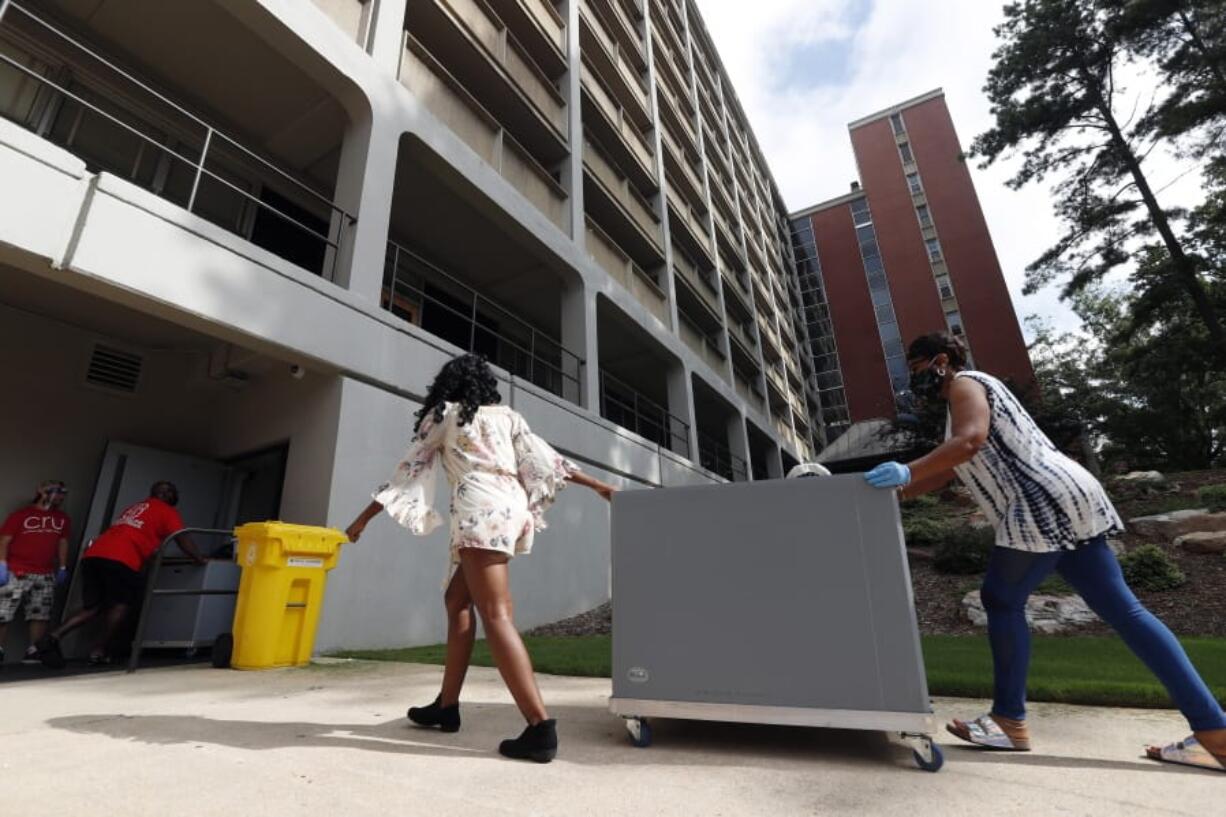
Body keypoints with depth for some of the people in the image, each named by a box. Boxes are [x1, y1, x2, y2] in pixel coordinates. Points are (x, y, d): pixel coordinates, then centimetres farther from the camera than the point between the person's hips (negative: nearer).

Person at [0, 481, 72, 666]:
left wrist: (62, 568, 15)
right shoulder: (21, 515, 0)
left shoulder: (62, 519, 15)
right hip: (16, 572, -4)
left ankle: (32, 652, 7)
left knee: (40, 614, 2)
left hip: (45, 575, 4)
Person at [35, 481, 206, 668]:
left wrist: (155, 554, 49)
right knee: (121, 604, 5)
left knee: (93, 606, 14)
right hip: (120, 560, -7)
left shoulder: (132, 508, 33)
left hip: (93, 554, 7)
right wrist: (200, 560, 13)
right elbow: (183, 540, 5)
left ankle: (53, 636, -1)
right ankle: (98, 651, 3)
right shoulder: (167, 511, 11)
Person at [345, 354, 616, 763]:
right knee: (457, 601, 19)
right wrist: (598, 485, 22)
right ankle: (447, 705, 26)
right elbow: (545, 459, 18)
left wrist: (364, 518, 21)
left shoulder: (444, 413, 14)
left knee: (495, 615, -11)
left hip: (481, 510, -6)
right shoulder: (507, 416, 23)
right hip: (512, 507, 7)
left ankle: (541, 727, -18)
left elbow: (410, 469, 14)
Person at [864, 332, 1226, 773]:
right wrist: (893, 491, 20)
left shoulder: (965, 384, -3)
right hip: (1067, 501, 10)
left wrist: (906, 471, -28)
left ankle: (1009, 722, 6)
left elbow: (970, 440, -25)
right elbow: (940, 475, 25)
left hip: (1044, 504, -10)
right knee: (1121, 608, 8)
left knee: (1001, 600, -2)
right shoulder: (968, 395, 26)